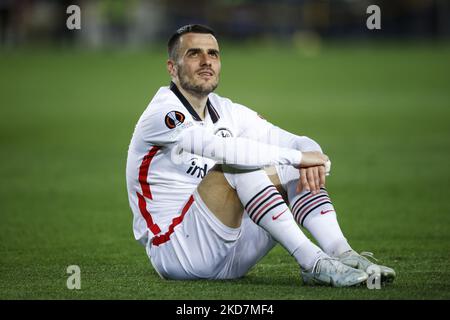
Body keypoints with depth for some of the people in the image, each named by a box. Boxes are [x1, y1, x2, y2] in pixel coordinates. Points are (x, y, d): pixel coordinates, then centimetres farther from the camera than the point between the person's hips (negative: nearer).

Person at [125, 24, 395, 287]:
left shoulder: (226, 111, 11)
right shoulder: (162, 114, -14)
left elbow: (298, 143, 5)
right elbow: (222, 148, -31)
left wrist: (311, 158, -20)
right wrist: (298, 157, -27)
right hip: (175, 251, -8)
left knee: (300, 171, -3)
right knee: (239, 166, -28)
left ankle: (342, 255, -23)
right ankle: (313, 263, -33)